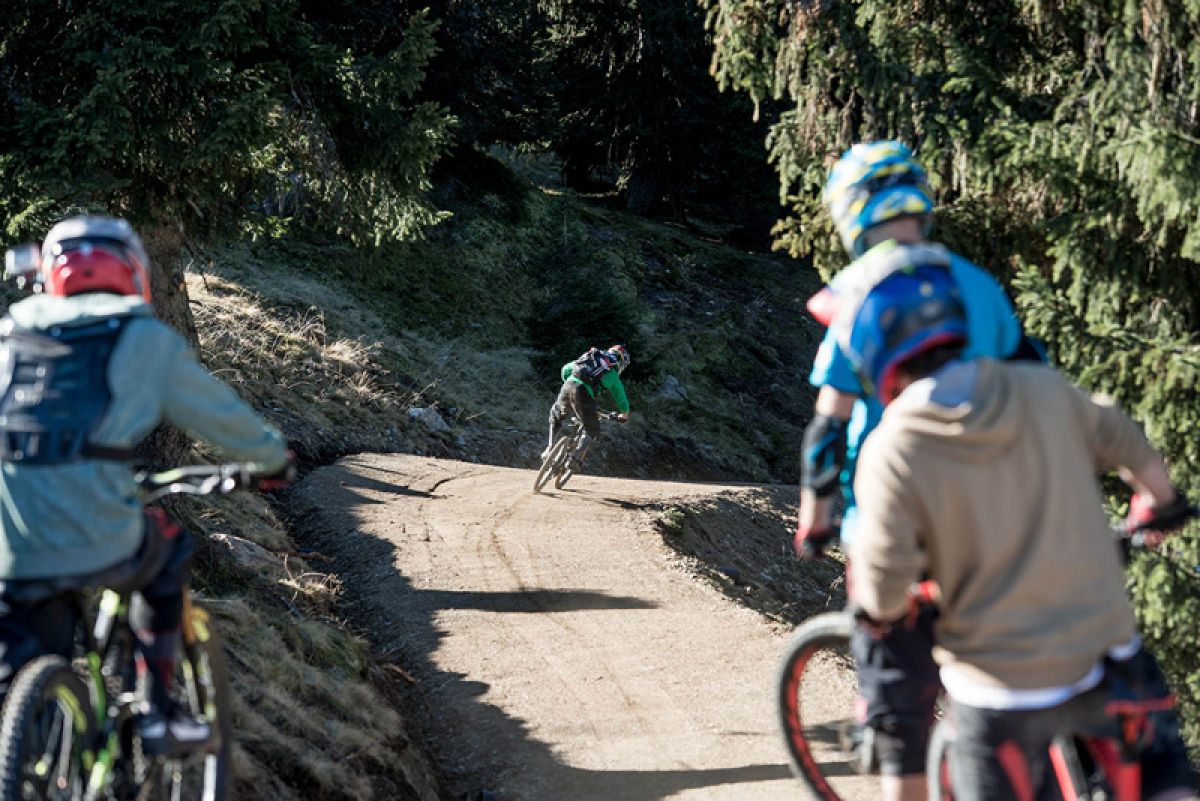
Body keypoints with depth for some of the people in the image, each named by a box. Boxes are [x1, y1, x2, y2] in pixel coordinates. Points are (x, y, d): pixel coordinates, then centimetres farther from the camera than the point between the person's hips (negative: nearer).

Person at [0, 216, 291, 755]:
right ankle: (157, 714, 25)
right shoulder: (142, 339, 6)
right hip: (98, 544, -3)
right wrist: (273, 458, 34)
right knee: (167, 548, 29)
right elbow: (221, 416, 15)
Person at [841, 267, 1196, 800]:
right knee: (1156, 749, 30)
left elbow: (882, 600, -14)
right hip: (1103, 653, 4)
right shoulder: (1045, 391, -3)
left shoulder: (891, 455, -14)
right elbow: (1134, 453, 14)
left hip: (1001, 682, -3)